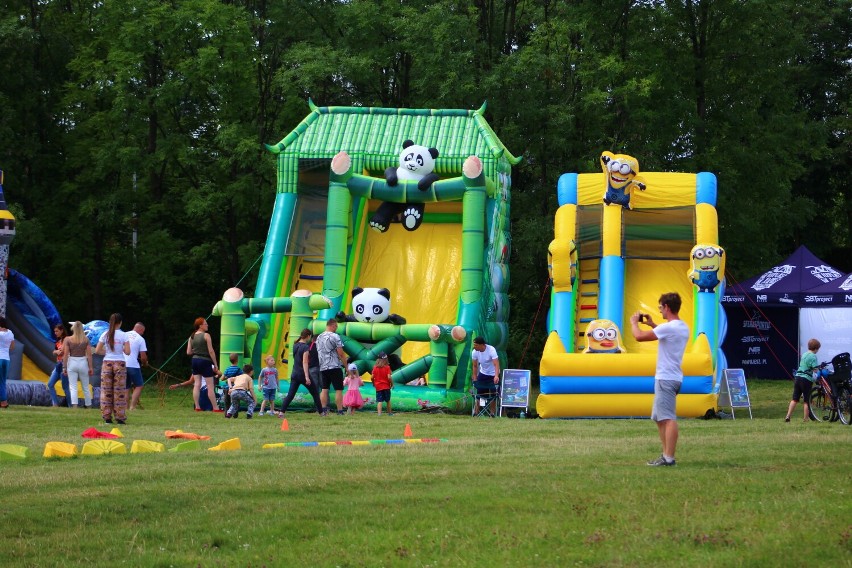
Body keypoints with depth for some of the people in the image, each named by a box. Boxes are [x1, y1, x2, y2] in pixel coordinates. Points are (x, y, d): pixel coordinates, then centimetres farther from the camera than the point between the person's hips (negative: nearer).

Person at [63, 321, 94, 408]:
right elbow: (89, 355, -3)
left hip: (72, 363, -1)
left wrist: (65, 367, 1)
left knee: (73, 387, -2)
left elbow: (65, 354, -6)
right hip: (83, 363, 1)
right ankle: (89, 406, 19)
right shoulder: (86, 340, -2)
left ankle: (74, 406, -14)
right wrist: (91, 367, 2)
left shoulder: (68, 340, -4)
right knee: (86, 388, 13)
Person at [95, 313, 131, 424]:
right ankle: (120, 417, 1)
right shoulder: (123, 335, -5)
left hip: (107, 363, 2)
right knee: (119, 391, 2)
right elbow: (127, 352, -9)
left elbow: (97, 350, -1)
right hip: (119, 364, -2)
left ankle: (107, 417, 4)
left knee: (106, 390, 6)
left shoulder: (105, 335, 0)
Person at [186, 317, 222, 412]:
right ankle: (215, 407, 2)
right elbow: (211, 351, -13)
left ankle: (197, 407, 7)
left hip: (195, 360, 6)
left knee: (197, 384, 8)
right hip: (205, 361, -6)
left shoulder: (192, 337, 6)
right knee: (210, 386, -1)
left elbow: (188, 352, 6)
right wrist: (215, 364, -8)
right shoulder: (206, 335, -11)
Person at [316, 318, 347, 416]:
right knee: (338, 389, -2)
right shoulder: (335, 336, -9)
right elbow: (341, 353, -11)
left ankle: (324, 410, 0)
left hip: (323, 367, 6)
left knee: (324, 389, 7)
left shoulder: (319, 337, 13)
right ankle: (340, 411, -5)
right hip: (335, 367, -6)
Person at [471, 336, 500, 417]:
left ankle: (493, 413, 6)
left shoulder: (491, 350, -28)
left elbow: (496, 364, -36)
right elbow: (475, 366, -1)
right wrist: (475, 379, -3)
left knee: (493, 395, -5)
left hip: (493, 375, -4)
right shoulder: (474, 352, -13)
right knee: (479, 393, 0)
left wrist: (496, 376, -51)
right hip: (482, 374, 4)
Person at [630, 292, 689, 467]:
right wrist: (652, 324, 29)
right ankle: (666, 455, 18)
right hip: (673, 377, 10)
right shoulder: (683, 328, 12)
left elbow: (639, 336, -16)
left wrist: (634, 322, 3)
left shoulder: (668, 327, -18)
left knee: (668, 418, -12)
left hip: (666, 379, -10)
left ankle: (668, 458, -15)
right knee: (659, 418, 17)